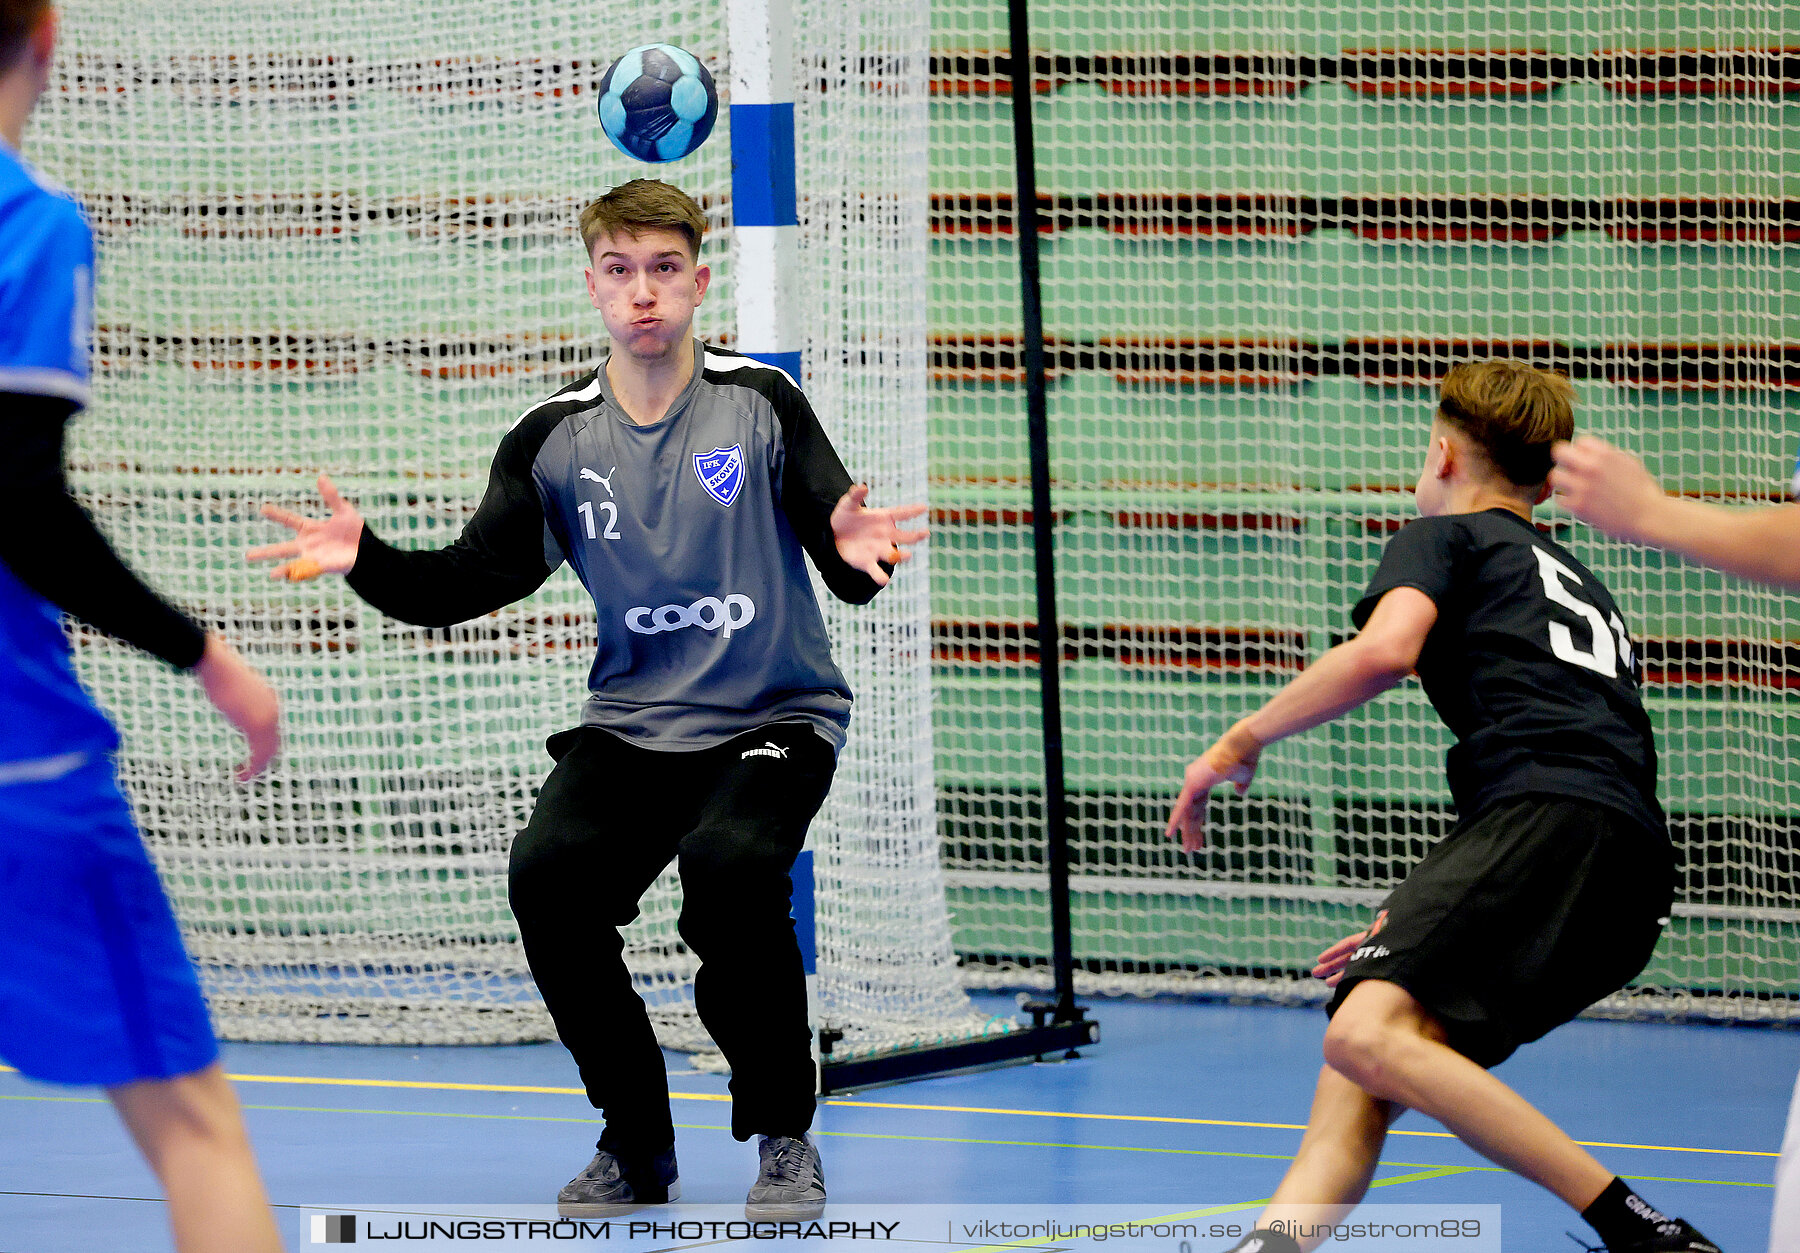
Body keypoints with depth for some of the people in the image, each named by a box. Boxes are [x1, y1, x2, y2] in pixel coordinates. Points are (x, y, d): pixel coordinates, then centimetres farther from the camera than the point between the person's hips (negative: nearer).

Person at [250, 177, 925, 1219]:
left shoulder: (762, 403, -5)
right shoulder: (553, 439, 3)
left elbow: (849, 572, -10)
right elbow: (468, 583, 1)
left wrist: (856, 551, -34)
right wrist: (366, 560, -16)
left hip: (774, 718, -3)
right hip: (631, 726, 3)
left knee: (729, 868, -32)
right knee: (548, 877, -23)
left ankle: (785, 1140, -11)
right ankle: (636, 1145, -3)